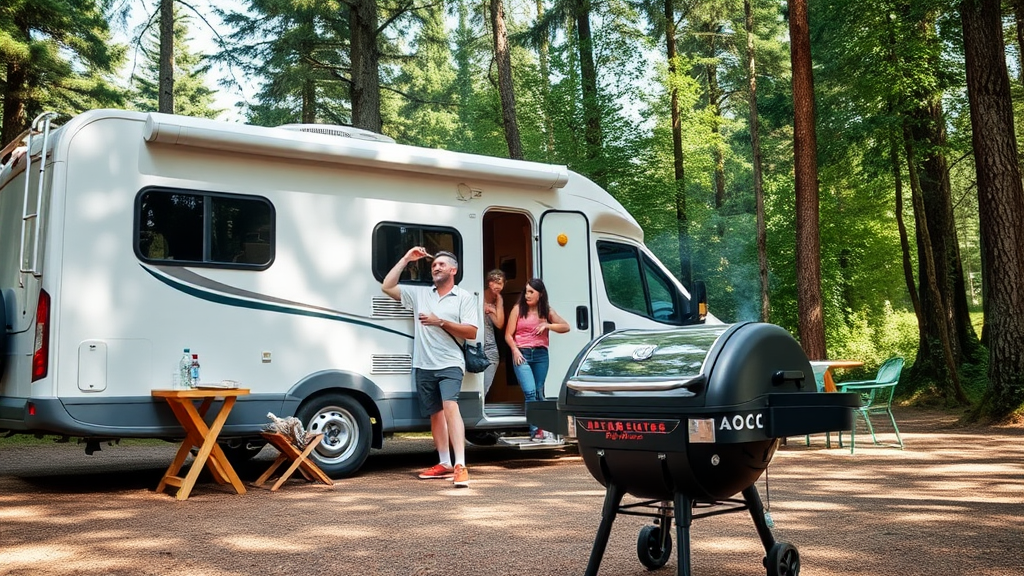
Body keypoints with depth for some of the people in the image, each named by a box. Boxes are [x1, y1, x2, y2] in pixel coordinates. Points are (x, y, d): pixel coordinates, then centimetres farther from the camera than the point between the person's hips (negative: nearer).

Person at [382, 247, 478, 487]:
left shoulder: (464, 297, 2)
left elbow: (471, 332, -5)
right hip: (423, 366, 5)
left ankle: (460, 466, -28)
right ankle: (444, 464, 24)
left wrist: (441, 322, -15)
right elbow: (387, 287, 9)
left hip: (450, 364, -5)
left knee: (450, 407, -23)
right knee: (435, 414, 12)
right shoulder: (419, 293, 12)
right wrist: (406, 259, 5)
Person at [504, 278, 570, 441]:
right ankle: (535, 430, -14)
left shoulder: (547, 311, 10)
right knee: (530, 392, -14)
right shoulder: (518, 309, 3)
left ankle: (540, 429, 13)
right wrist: (515, 350, -11)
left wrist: (547, 325, -7)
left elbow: (565, 327, 7)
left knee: (539, 392, 6)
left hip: (541, 354, 3)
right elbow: (508, 334, 4)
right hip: (522, 354, -3)